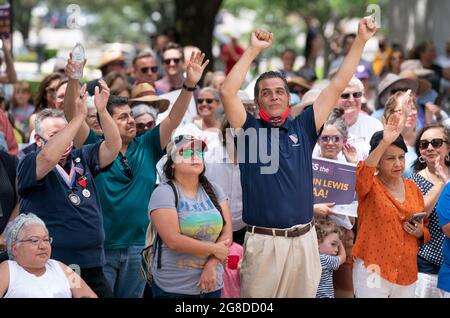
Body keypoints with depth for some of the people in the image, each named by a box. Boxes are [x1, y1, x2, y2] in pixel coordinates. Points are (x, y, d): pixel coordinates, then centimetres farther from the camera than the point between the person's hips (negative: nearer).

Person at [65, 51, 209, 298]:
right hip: (99, 247, -3)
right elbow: (72, 115, -14)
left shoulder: (146, 147, 6)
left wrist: (190, 85, -15)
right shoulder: (94, 149, -3)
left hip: (137, 248, 3)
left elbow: (173, 119, -2)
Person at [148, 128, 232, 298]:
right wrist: (214, 249, -10)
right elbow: (173, 240, -18)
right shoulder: (164, 193, -9)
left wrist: (211, 265, -12)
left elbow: (227, 234, 3)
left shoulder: (214, 191, 8)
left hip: (212, 284, 5)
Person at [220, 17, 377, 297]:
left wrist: (361, 40, 3)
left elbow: (337, 87, 7)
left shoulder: (303, 127, 9)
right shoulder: (250, 130, 2)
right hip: (264, 241, -3)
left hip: (304, 240, 3)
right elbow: (227, 93, -13)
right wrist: (254, 50, -13)